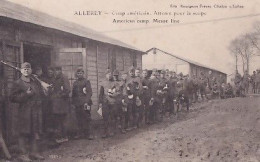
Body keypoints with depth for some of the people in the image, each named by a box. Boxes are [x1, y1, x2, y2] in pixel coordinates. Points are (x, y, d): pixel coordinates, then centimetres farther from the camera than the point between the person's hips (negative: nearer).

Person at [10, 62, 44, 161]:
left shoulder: (35, 82, 14)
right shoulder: (18, 83, -5)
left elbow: (38, 93, 28)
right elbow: (13, 98, -9)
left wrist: (39, 102, 9)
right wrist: (26, 95, -17)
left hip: (35, 111, 6)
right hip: (24, 112, -6)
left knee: (35, 132, 10)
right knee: (23, 133, -2)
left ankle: (34, 152, 20)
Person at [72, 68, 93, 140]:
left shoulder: (86, 81, 1)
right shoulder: (75, 83, 17)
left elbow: (89, 92, -7)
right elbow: (73, 93, 20)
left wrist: (86, 102, -16)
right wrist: (73, 102, 12)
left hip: (85, 103, -5)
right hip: (77, 104, 5)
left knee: (87, 118, -4)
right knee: (79, 119, 6)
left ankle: (89, 134, -1)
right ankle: (81, 133, 14)